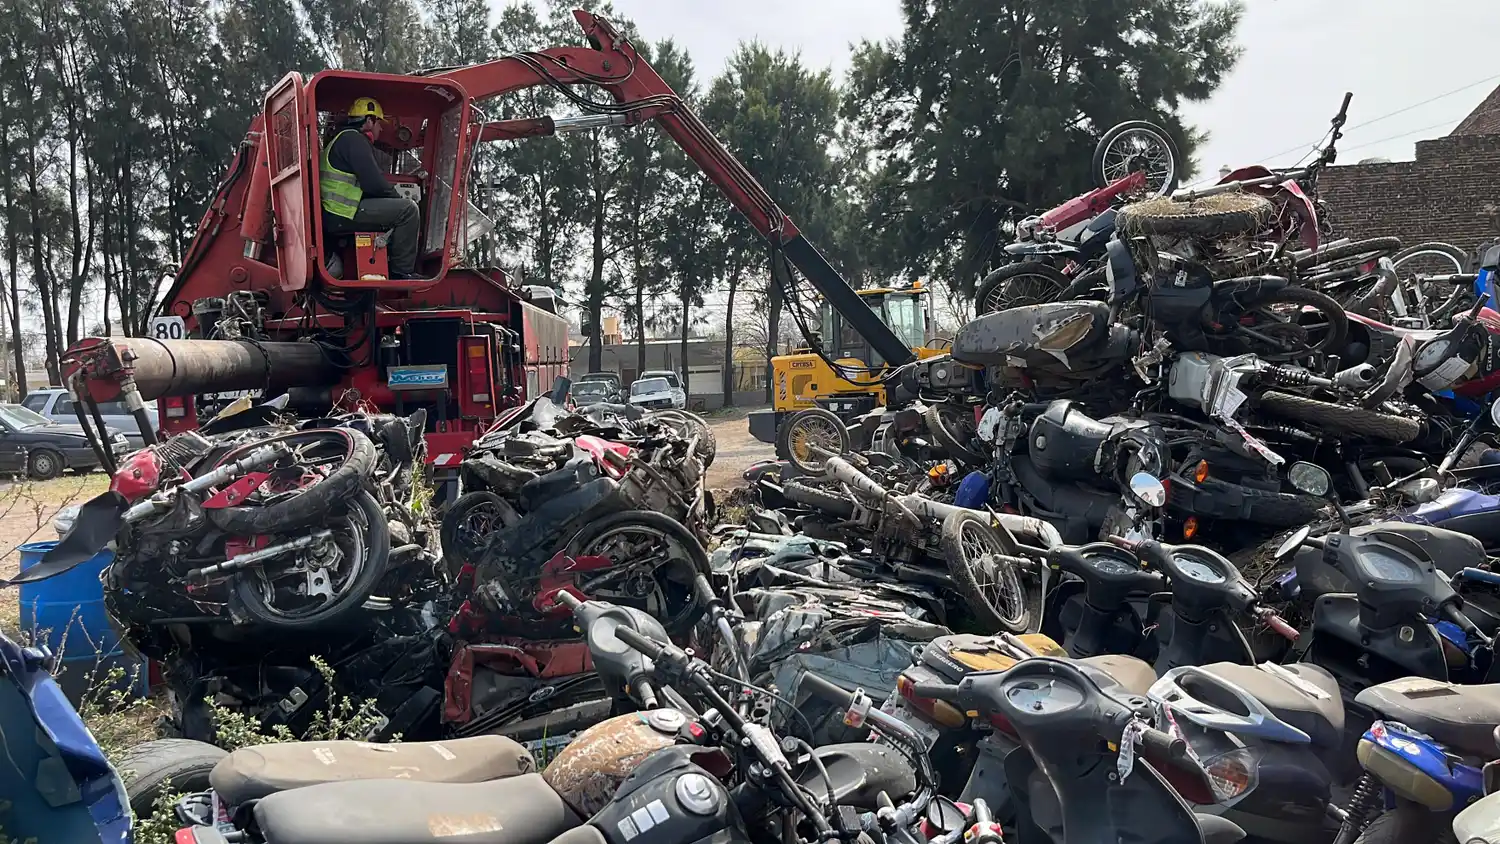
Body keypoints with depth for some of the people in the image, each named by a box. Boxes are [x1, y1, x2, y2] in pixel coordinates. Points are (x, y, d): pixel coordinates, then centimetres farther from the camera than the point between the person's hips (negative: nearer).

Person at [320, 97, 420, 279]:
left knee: (394, 211, 25)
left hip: (333, 214, 11)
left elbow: (368, 180, 23)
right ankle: (402, 272, -15)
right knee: (408, 209, -15)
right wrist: (397, 197, 0)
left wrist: (395, 198, 13)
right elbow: (374, 183, -17)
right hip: (344, 215, -11)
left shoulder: (343, 138, 26)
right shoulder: (354, 140, -8)